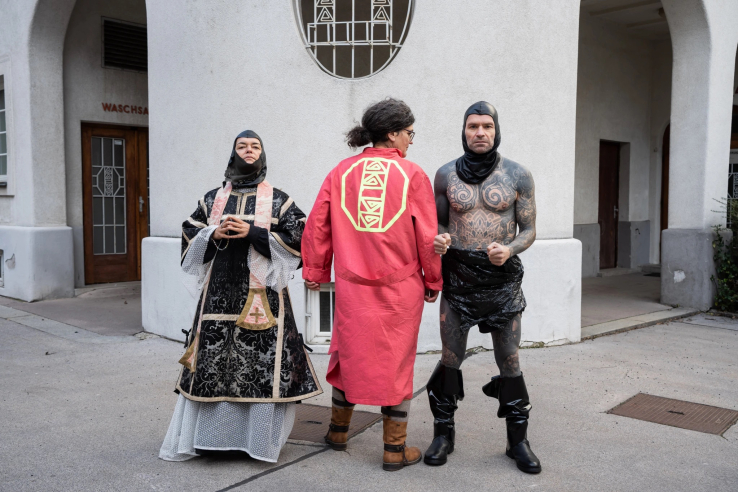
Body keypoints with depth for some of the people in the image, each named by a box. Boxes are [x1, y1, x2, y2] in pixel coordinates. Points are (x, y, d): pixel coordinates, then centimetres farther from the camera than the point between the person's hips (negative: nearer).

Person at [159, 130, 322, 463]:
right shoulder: (213, 199, 15)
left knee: (261, 362, -5)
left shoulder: (278, 200, 6)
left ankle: (260, 439, 8)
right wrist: (215, 234, -5)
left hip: (261, 293, -2)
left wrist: (252, 232, -12)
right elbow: (189, 235, 15)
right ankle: (208, 434, 17)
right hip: (220, 292, 3)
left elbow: (298, 239, -4)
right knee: (213, 359, 2)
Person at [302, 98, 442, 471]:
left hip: (352, 283, 3)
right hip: (400, 286, -3)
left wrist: (314, 272, 14)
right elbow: (427, 235, -4)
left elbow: (317, 225, 4)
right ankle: (395, 449, 18)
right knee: (396, 360, 8)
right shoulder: (412, 174, -6)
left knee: (349, 354, 18)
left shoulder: (342, 172, 3)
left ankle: (338, 430, 35)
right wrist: (433, 281, 7)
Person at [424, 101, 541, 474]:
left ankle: (517, 439, 22)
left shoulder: (518, 175, 0)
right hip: (457, 275, 1)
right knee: (450, 358, 7)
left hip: (502, 276, 0)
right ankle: (443, 433, 22)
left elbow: (529, 229, 3)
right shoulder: (446, 174, 3)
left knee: (509, 361, 6)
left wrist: (510, 249, -18)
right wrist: (439, 238, -11)